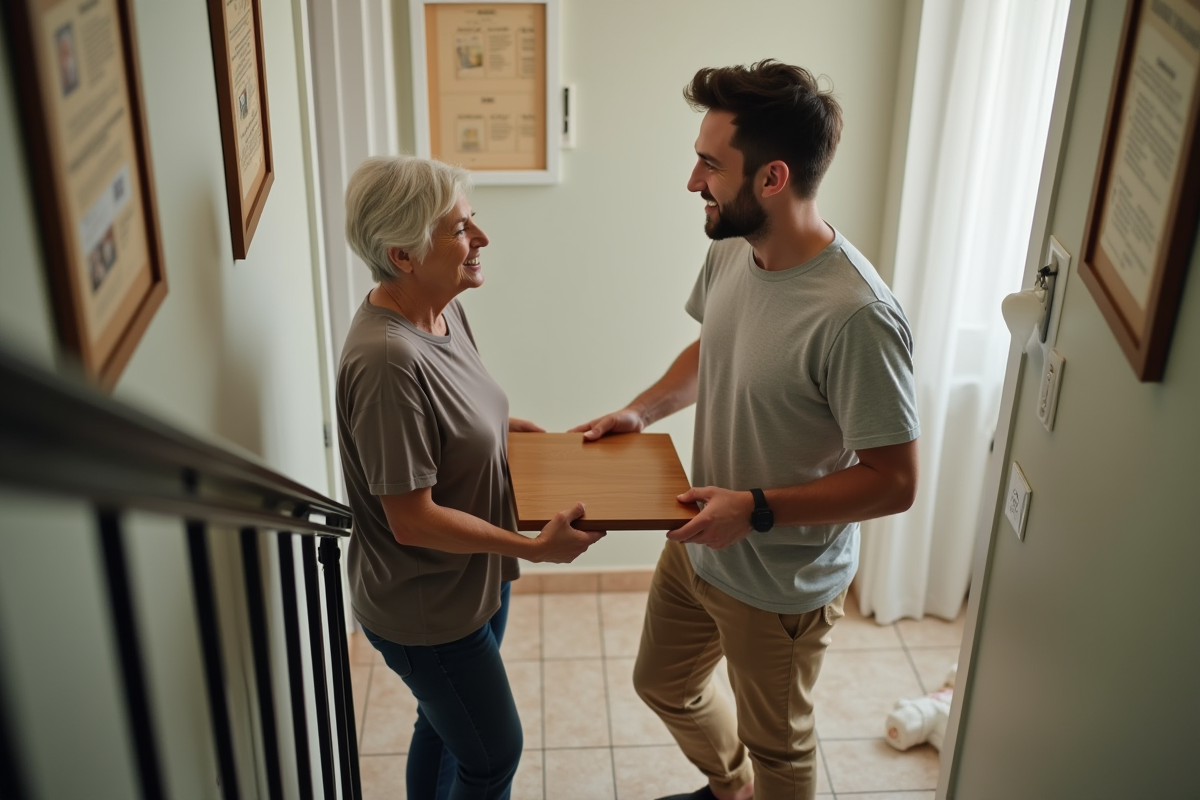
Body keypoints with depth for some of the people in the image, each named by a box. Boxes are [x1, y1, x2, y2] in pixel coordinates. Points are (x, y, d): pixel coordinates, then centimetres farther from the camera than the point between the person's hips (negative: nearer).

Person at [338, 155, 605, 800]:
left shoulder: (443, 311, -3)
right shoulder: (387, 360, -33)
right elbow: (413, 520, -28)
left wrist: (507, 425, 0)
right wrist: (535, 548, -24)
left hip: (469, 580, 9)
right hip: (426, 611, -9)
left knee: (445, 729, 28)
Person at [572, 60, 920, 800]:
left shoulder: (854, 315, -34)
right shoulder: (730, 252, -9)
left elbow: (895, 482, -27)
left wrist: (757, 509, -29)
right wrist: (642, 411, -5)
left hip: (783, 587, -8)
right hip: (699, 545, 8)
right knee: (664, 684, 30)